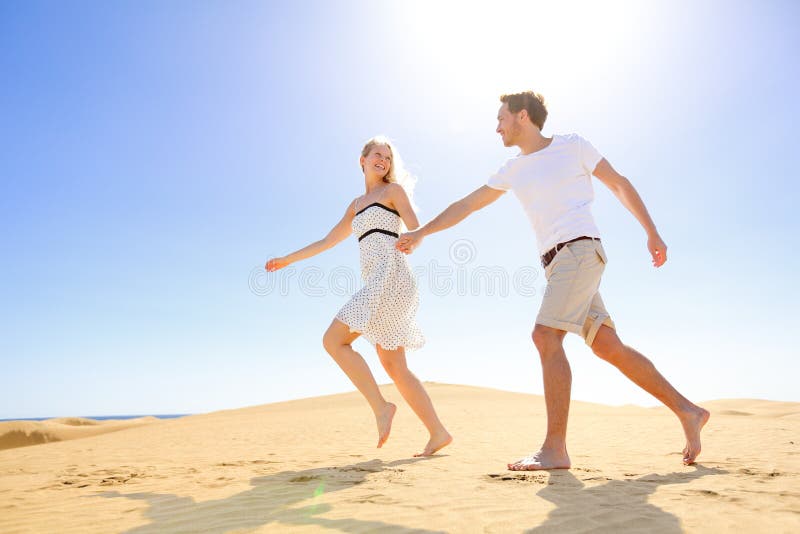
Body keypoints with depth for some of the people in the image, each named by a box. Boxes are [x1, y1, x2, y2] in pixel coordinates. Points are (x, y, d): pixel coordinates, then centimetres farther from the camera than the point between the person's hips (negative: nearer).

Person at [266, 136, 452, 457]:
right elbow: (327, 241, 32)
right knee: (394, 366, 2)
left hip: (391, 274, -7)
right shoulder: (356, 205, 27)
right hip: (374, 283, 7)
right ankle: (438, 432, 5)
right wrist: (288, 260, 35)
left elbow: (417, 231, -2)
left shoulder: (393, 190, 10)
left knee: (334, 340, -14)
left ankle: (381, 407, -12)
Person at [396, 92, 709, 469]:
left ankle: (554, 449, -19)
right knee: (609, 347, 4)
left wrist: (652, 233, 4)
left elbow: (619, 185, 9)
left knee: (546, 335, -20)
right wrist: (421, 233, 20)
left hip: (580, 249, -6)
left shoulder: (572, 145, 6)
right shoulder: (513, 170, 19)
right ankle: (687, 411, 16)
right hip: (555, 263, 6)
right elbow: (466, 205, 21)